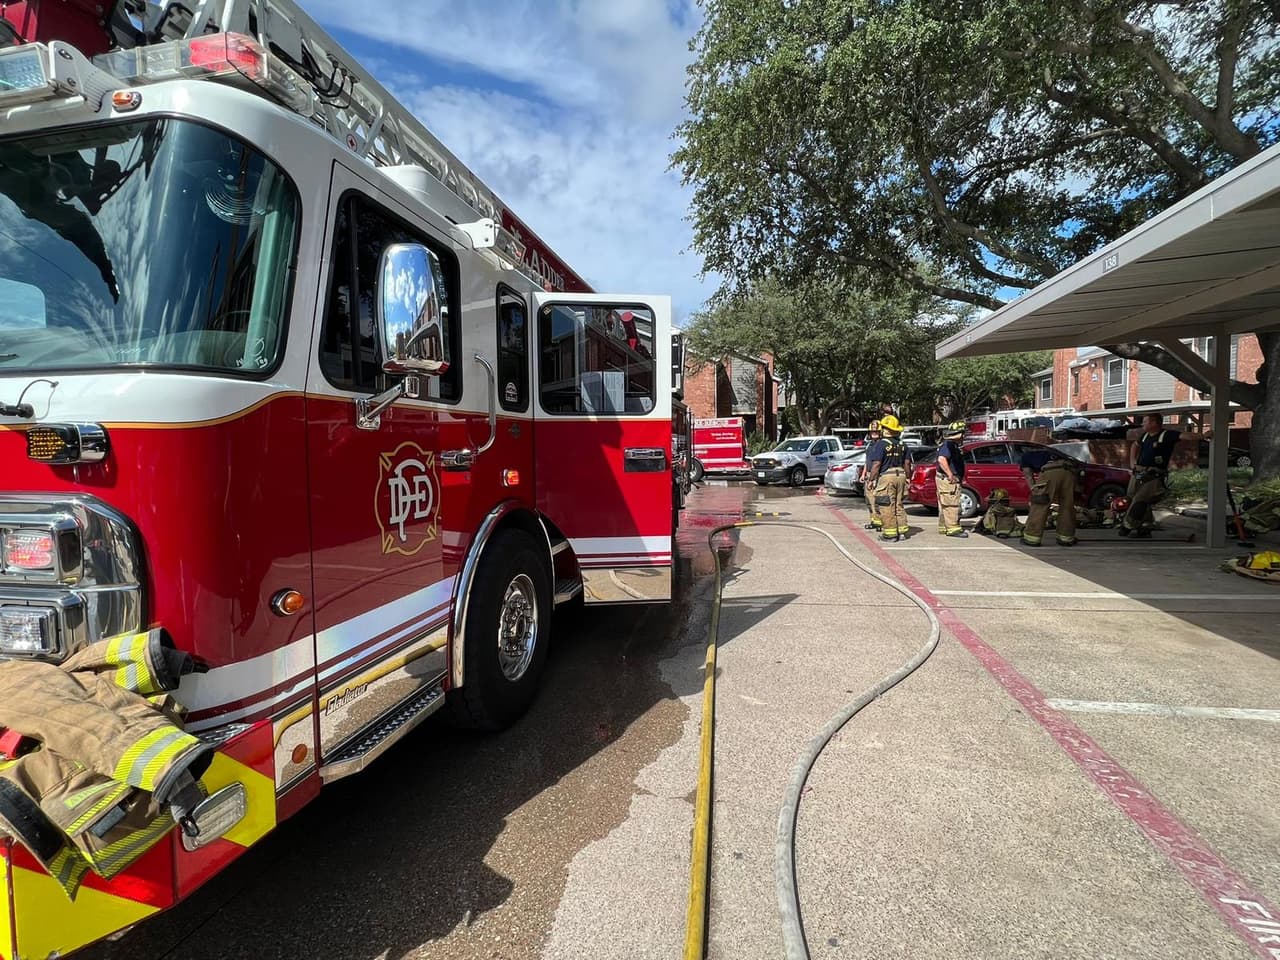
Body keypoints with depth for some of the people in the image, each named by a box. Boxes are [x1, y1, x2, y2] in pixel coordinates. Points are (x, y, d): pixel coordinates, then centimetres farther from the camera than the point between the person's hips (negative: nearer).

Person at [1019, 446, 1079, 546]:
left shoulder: (1025, 455, 28)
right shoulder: (1048, 451, 43)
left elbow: (1028, 475, 11)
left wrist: (1034, 491, 1)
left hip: (1050, 471, -5)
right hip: (1069, 471, 5)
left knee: (1039, 506, 2)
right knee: (1067, 506, 14)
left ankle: (1032, 538, 4)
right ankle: (1066, 538, 21)